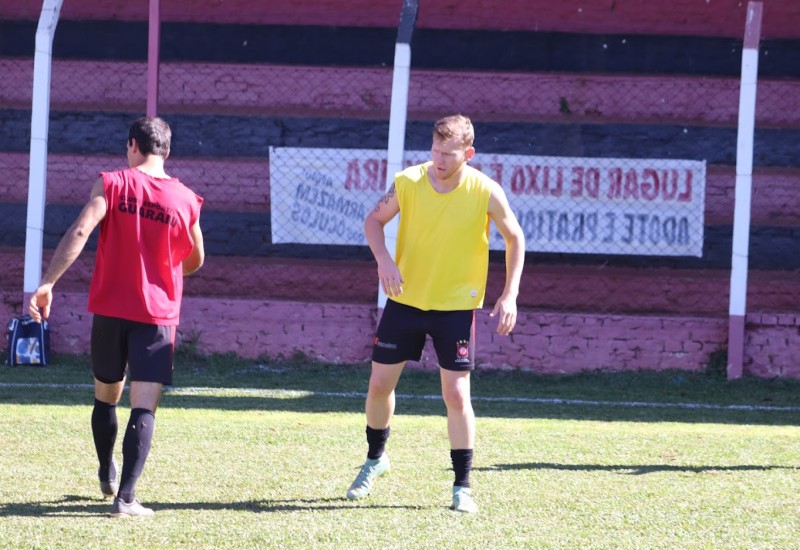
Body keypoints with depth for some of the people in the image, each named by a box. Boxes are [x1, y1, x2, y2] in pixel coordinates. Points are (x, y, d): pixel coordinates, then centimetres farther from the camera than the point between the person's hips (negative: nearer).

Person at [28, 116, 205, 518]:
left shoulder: (112, 184, -4)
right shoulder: (186, 201, 0)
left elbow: (80, 232, -18)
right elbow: (195, 262, 14)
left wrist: (48, 283, -21)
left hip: (110, 310, 1)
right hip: (158, 317, -1)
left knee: (105, 397, 21)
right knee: (144, 407, -6)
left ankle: (107, 477, 37)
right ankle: (125, 497, -18)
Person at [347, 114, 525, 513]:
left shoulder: (486, 193, -15)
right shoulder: (408, 182, -12)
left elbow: (515, 239, -1)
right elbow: (374, 220, 3)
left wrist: (509, 295, -9)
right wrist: (384, 260, -16)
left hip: (456, 305, -2)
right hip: (405, 299, 2)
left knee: (456, 394, -6)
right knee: (379, 384, 8)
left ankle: (462, 486, 5)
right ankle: (375, 459, 34)